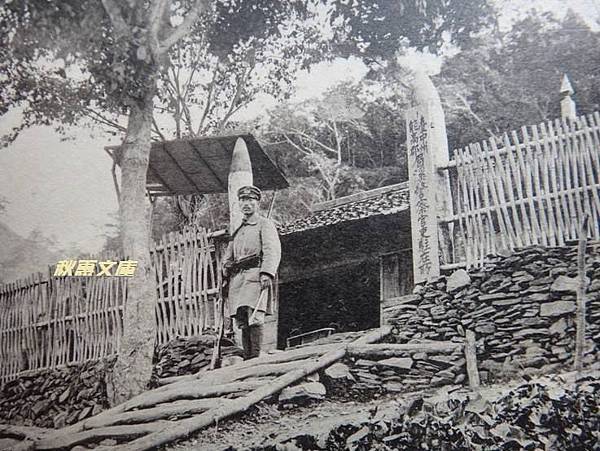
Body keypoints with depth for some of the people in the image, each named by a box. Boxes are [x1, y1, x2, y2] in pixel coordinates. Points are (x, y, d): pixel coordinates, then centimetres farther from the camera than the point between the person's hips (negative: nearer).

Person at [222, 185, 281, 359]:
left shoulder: (265, 224, 8)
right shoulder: (237, 231, 29)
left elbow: (272, 251, -6)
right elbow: (227, 258, 29)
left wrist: (267, 273, -21)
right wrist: (226, 275, 11)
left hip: (255, 274, -6)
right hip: (237, 278, 6)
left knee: (254, 318, -18)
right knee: (242, 323, 0)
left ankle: (256, 358, -22)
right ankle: (247, 359, 1)